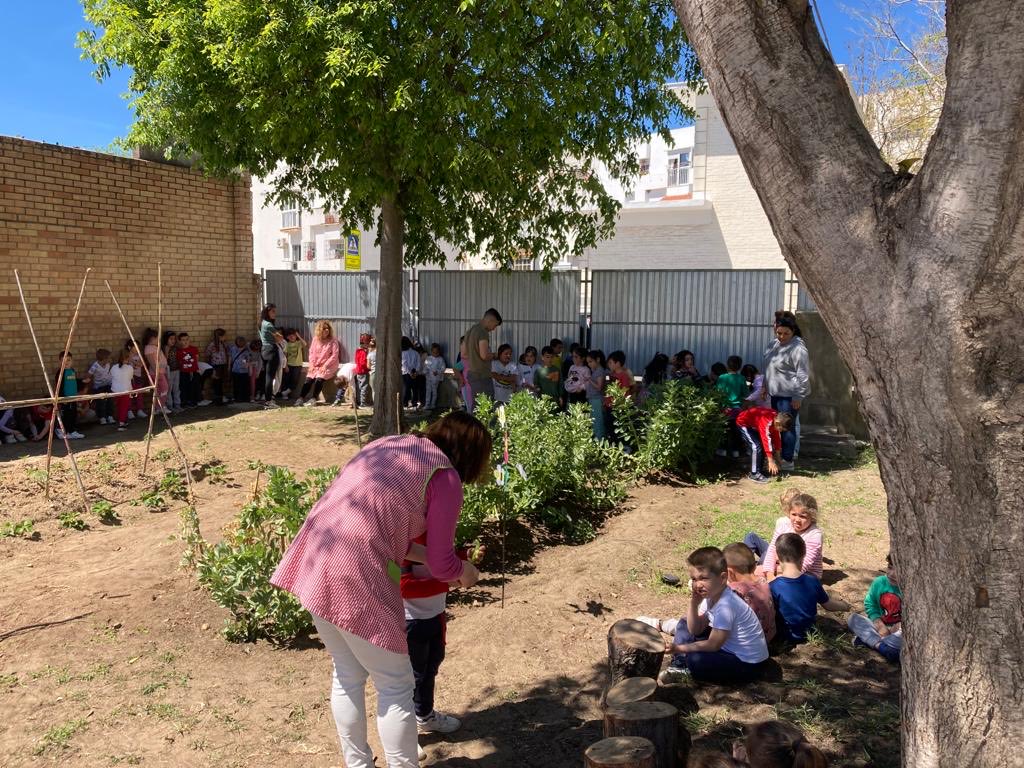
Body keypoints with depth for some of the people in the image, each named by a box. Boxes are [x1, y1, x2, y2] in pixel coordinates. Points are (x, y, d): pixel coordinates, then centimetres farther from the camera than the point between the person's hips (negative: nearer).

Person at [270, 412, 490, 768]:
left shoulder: (390, 444, 19)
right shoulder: (445, 477, -3)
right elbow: (441, 565, -1)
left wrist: (424, 555, 29)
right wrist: (466, 572, 20)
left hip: (315, 560, 8)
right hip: (353, 576, -8)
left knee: (348, 675, 24)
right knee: (396, 686, 10)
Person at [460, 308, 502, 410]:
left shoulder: (469, 331, 15)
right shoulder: (483, 332, -13)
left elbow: (463, 354, 20)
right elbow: (484, 355, -21)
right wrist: (493, 355, -2)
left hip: (471, 374, 9)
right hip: (482, 376, -9)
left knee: (472, 407, 11)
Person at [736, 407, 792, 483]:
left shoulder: (776, 419, -9)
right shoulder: (767, 423, -35)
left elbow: (776, 438, 3)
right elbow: (767, 441, -35)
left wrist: (777, 456, 8)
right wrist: (771, 461, -33)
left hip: (753, 424, 9)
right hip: (743, 422, -9)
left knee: (762, 446, 4)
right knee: (756, 447, -18)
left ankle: (758, 470, 16)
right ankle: (754, 474, -11)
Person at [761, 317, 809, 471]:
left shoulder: (797, 348, -18)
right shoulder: (774, 344, 9)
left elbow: (803, 375, -19)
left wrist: (798, 396, -19)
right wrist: (765, 386, 20)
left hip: (789, 395, -9)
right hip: (776, 392, 9)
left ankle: (788, 460, 4)